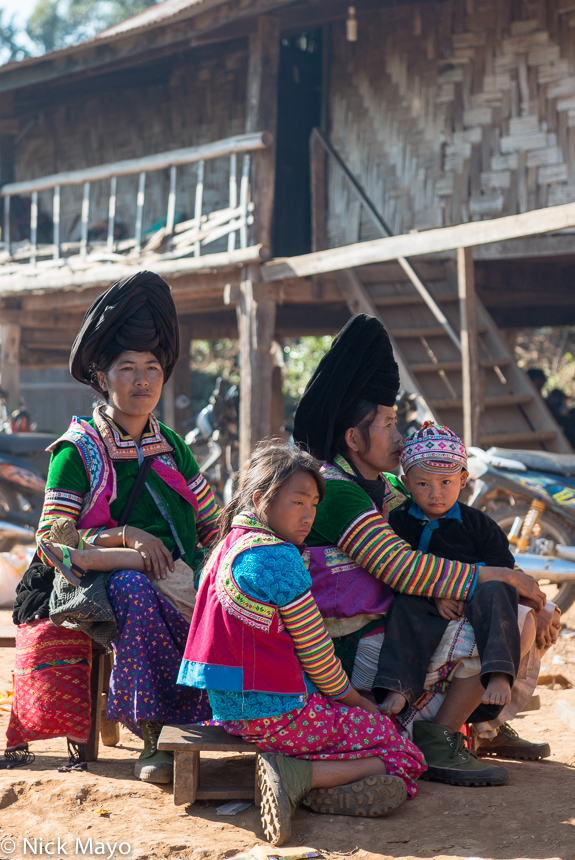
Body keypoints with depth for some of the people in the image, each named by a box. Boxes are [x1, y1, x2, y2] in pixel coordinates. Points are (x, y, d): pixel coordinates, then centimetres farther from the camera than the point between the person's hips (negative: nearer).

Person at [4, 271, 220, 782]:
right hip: (101, 586, -4)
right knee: (132, 584, -39)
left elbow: (213, 525, 17)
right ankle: (156, 733, -35)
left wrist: (210, 568, -4)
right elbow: (52, 540, -7)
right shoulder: (79, 451, 1)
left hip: (176, 585, 4)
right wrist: (124, 536, -18)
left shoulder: (171, 448, 16)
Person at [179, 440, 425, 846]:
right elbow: (315, 650, -10)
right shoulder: (280, 557, -17)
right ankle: (296, 775, -16)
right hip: (277, 712, -10)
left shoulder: (229, 546, 12)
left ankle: (288, 772, 0)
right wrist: (352, 698, 8)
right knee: (404, 754, -1)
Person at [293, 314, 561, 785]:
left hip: (385, 631, 9)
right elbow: (403, 569, -25)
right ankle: (437, 745, -8)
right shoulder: (336, 492, -17)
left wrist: (535, 602, 2)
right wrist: (499, 577, -18)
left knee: (521, 619, 9)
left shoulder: (385, 489, 12)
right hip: (352, 651, -9)